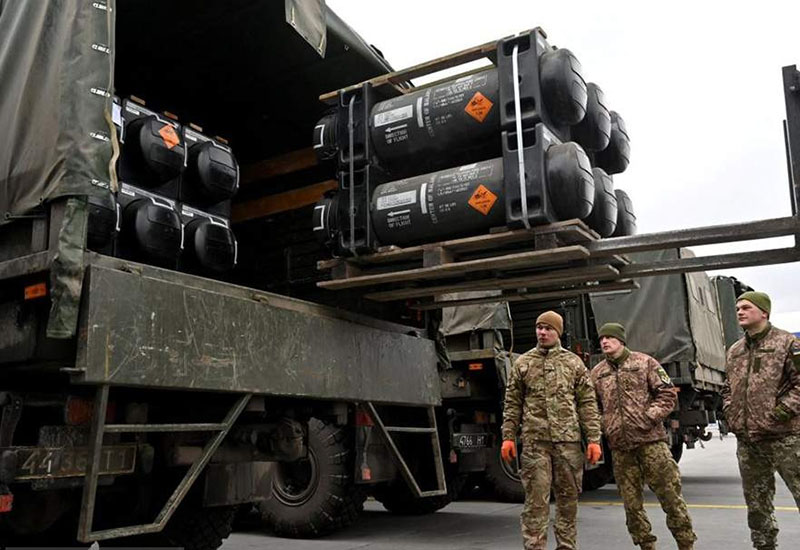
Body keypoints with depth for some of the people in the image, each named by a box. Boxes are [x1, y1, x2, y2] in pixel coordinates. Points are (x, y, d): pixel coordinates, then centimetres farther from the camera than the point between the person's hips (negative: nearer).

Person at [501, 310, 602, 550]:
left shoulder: (574, 362, 8)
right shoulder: (522, 363, 8)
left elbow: (588, 404, 6)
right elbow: (512, 404, 9)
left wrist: (593, 439, 0)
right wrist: (508, 437, 2)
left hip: (568, 440, 1)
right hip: (535, 442, -1)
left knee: (568, 498, 10)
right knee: (536, 499, -1)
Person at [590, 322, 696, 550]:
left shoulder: (644, 362, 2)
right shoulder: (597, 373, 10)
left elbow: (668, 394, 0)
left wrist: (650, 416, -11)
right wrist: (604, 426, 1)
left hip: (650, 439, -3)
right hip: (619, 445, 3)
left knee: (669, 493, 0)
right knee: (631, 502, 8)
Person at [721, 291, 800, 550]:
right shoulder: (734, 351, 15)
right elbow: (728, 388, 25)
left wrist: (779, 412, -17)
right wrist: (730, 413, 10)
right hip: (746, 440, 6)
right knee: (756, 503, 14)